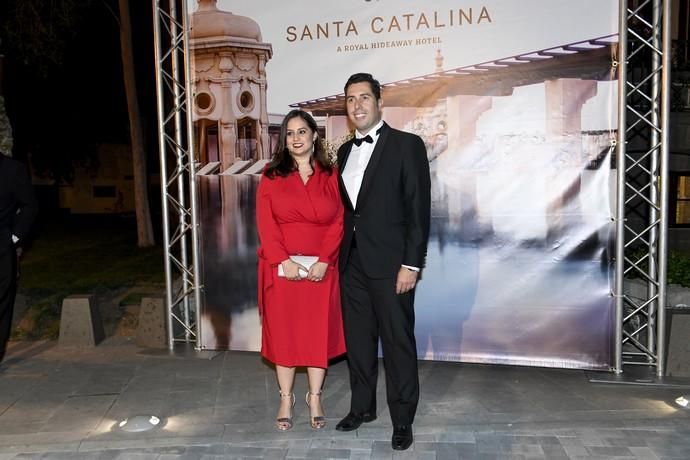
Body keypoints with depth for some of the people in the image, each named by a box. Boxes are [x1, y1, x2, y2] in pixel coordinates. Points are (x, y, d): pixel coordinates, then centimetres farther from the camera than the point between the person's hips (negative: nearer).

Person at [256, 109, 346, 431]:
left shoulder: (330, 175, 4)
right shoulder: (271, 175, 3)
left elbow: (338, 222, -2)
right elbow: (265, 223, -4)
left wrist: (323, 261, -13)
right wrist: (284, 261, -15)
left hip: (321, 268, 1)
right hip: (281, 267, 0)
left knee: (319, 331, 7)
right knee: (283, 331, 7)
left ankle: (314, 398, 21)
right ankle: (286, 398, 21)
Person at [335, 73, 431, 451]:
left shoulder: (407, 145, -5)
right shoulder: (345, 151, 14)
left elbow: (419, 209, -10)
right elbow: (345, 207, 15)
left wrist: (411, 264, -14)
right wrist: (340, 255, 8)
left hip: (390, 263, -6)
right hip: (352, 263, 6)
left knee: (398, 342, 4)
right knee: (358, 339, 15)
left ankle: (402, 420, 19)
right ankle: (362, 406, 31)